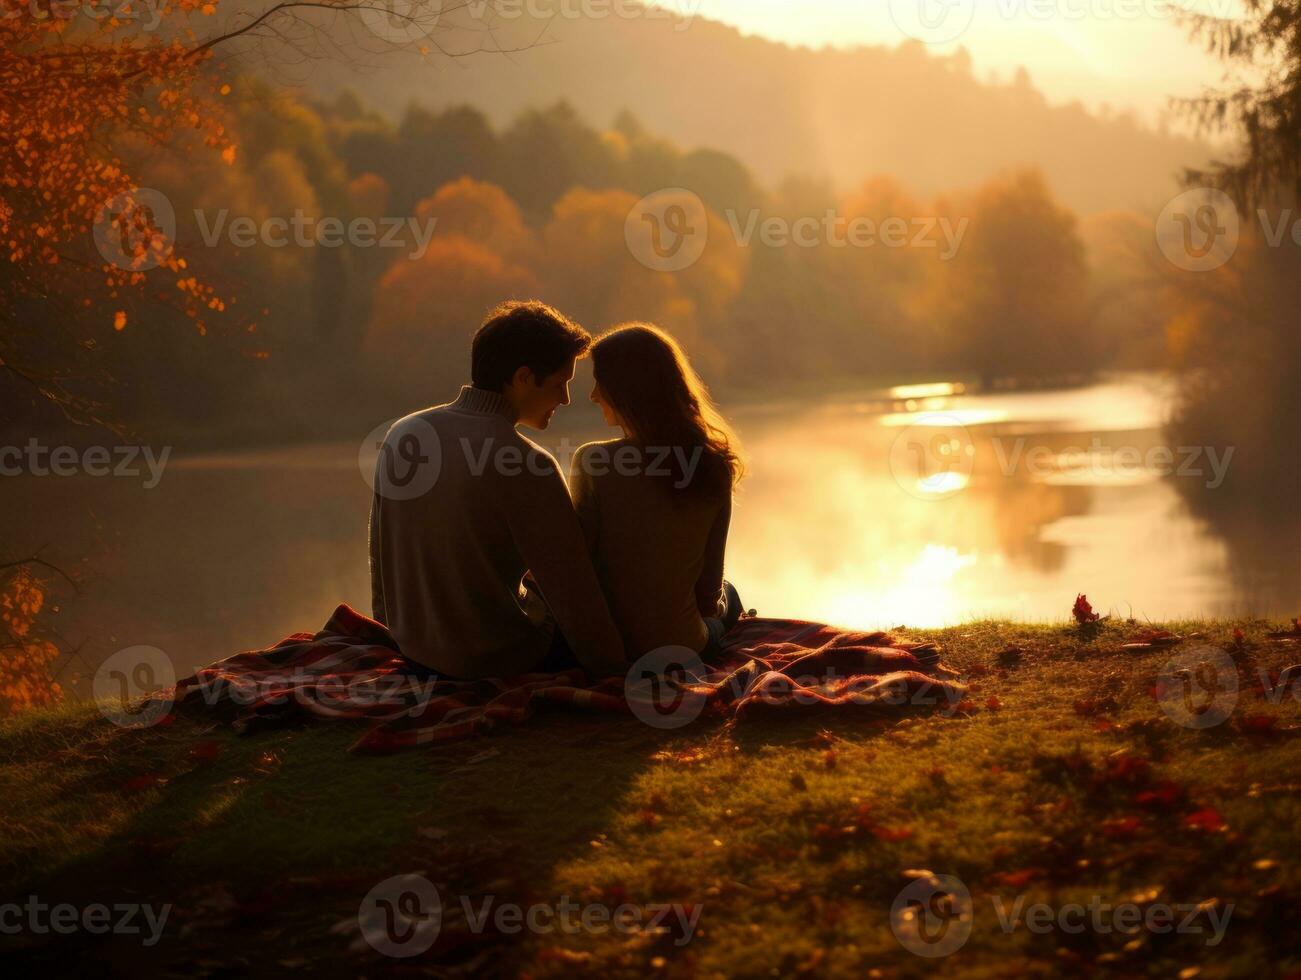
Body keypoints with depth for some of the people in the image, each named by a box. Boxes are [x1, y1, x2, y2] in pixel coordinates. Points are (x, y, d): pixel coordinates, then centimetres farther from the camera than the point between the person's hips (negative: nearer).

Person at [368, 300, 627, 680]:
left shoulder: (401, 435, -4)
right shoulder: (527, 467, -23)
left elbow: (382, 557, 8)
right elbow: (573, 593, -19)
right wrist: (615, 676, -9)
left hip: (414, 651, 6)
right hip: (502, 661, -6)